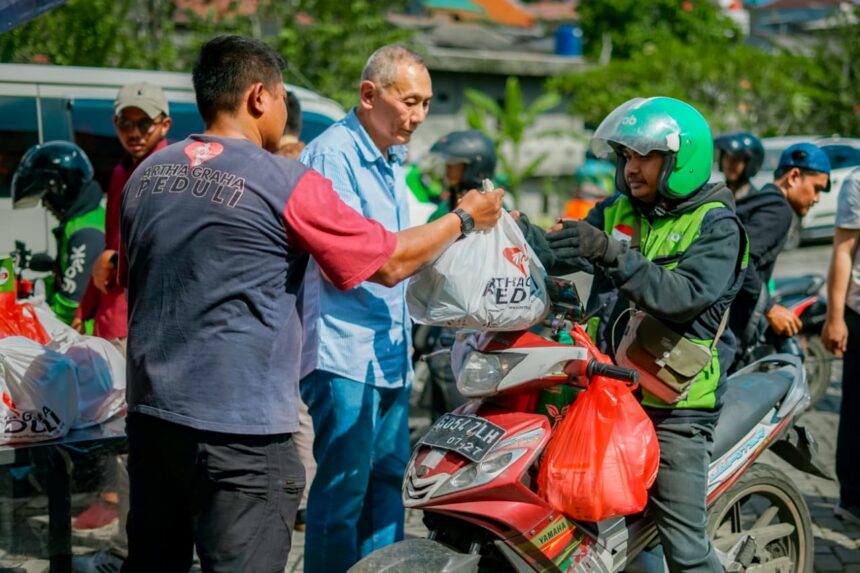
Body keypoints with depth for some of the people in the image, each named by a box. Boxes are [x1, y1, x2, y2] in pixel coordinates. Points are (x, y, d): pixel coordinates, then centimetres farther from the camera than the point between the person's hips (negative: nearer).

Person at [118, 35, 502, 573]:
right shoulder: (287, 183, -11)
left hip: (150, 412, 7)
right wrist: (465, 218, 12)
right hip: (239, 429, -7)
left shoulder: (146, 175, 8)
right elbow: (390, 263, -3)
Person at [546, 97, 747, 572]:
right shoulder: (616, 213, 14)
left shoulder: (715, 225, -4)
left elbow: (686, 296, -21)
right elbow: (555, 253, 3)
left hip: (673, 403, -5)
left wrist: (612, 254, -31)